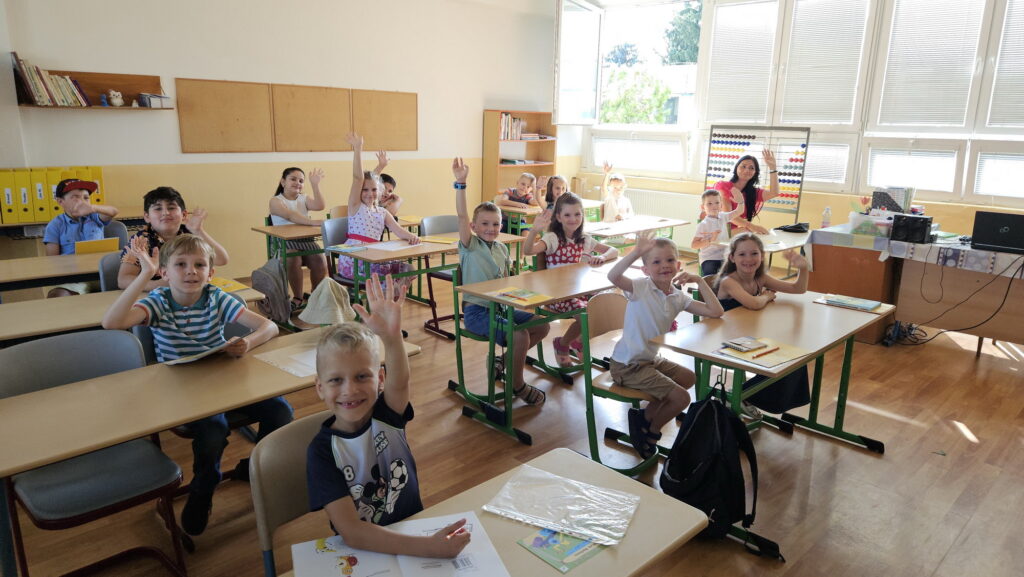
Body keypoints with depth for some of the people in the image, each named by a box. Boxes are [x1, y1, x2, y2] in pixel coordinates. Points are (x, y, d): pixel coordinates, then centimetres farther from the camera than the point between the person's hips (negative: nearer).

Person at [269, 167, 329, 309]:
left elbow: (320, 206, -7)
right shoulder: (276, 201, -2)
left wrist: (315, 185, -14)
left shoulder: (304, 199, 15)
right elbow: (290, 215, -24)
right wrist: (312, 222, -39)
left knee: (320, 260, -23)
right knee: (293, 260, -34)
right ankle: (299, 298, -13)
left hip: (305, 239, 4)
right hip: (283, 241, -4)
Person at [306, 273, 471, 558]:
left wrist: (392, 337, -49)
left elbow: (400, 382, -30)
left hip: (413, 533, 3)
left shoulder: (386, 414, -8)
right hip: (363, 555, -3)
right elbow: (351, 532, -21)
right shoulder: (322, 451, -14)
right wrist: (429, 547, -32)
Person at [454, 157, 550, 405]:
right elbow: (462, 216, -25)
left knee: (542, 325, 4)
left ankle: (508, 359, 20)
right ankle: (517, 385, -3)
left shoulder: (501, 248, 10)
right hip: (476, 311, -7)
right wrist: (460, 183, -34)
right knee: (520, 335, -26)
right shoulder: (470, 245, -9)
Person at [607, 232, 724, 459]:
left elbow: (715, 311, -2)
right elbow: (613, 276, -37)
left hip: (652, 358, 9)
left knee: (689, 378, 22)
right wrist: (637, 251, -45)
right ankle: (650, 431, 15)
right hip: (628, 365, -9)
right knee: (681, 398, -11)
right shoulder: (641, 287, -16)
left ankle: (646, 417, 23)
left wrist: (699, 280, -4)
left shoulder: (678, 297, 3)